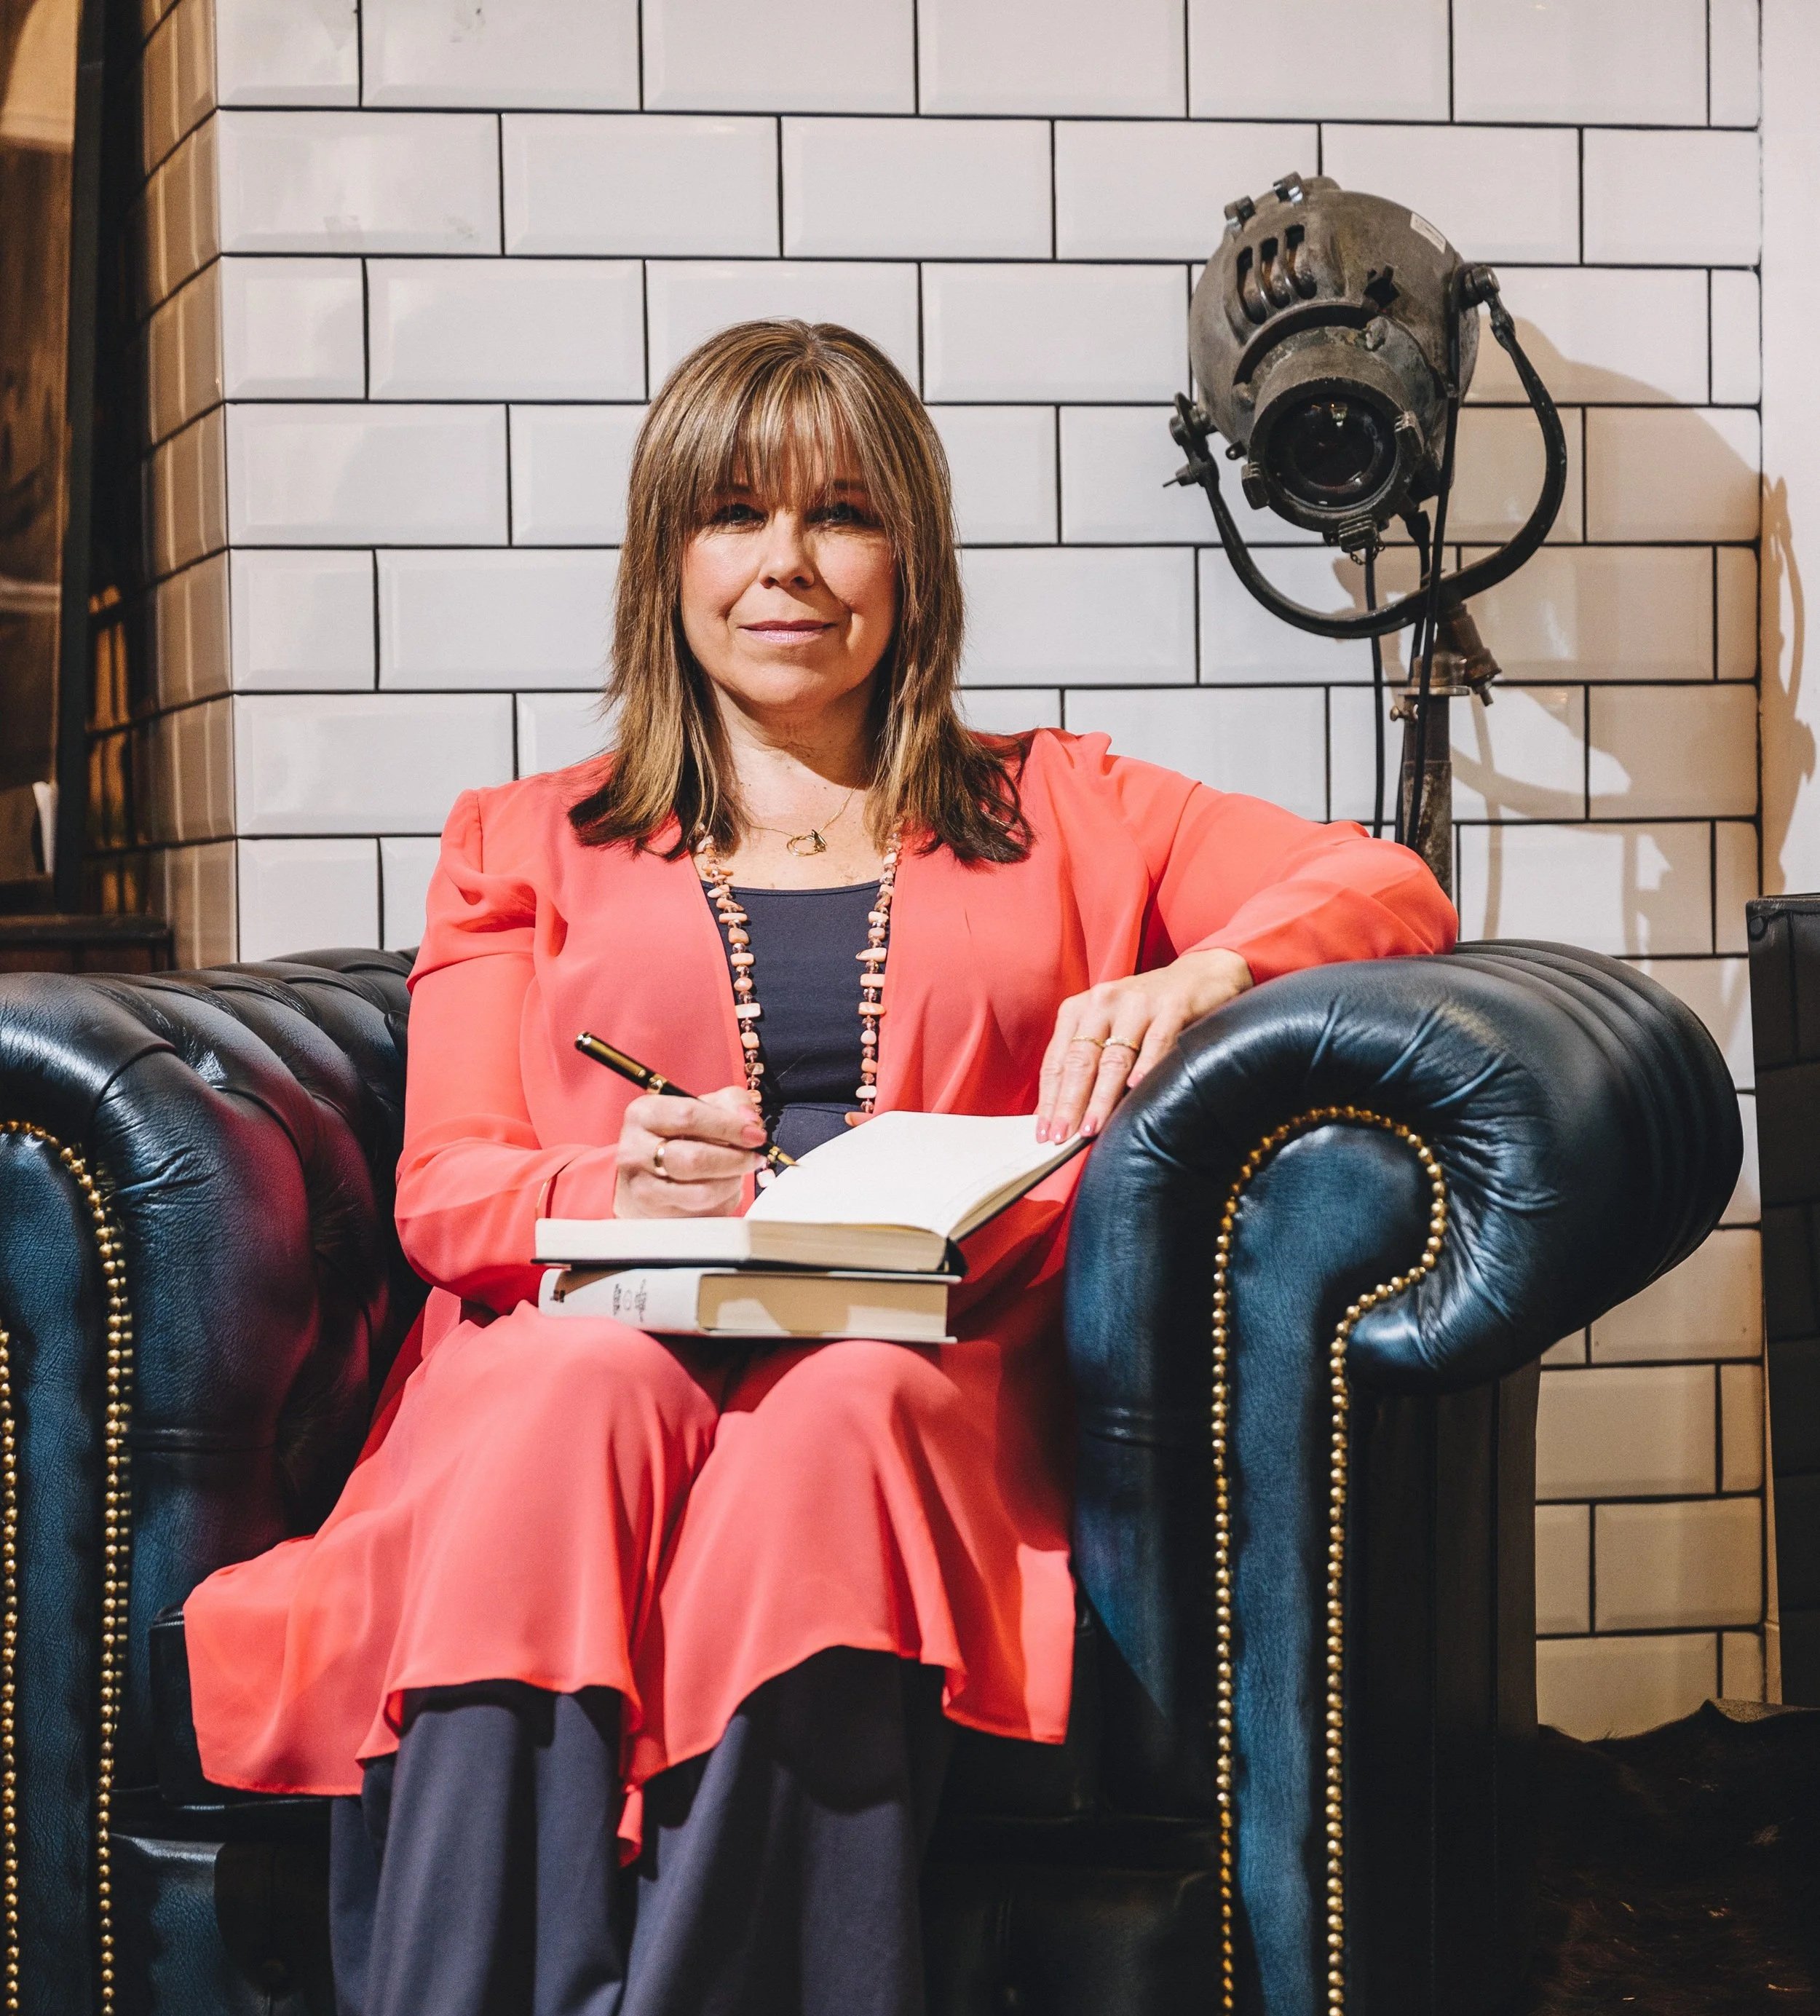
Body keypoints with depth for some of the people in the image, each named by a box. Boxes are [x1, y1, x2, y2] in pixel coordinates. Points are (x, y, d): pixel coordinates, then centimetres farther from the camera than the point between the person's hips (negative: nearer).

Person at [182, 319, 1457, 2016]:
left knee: (841, 1409, -37)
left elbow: (1393, 890, 15)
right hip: (587, 1348, 1)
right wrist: (623, 1190, -12)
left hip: (924, 1376, 0)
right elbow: (442, 1189, 13)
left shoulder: (1054, 813, 25)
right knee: (586, 1386, -37)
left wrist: (1204, 972, -8)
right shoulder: (525, 843, 25)